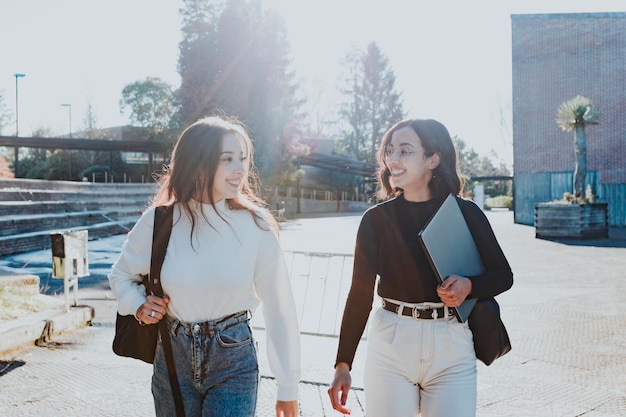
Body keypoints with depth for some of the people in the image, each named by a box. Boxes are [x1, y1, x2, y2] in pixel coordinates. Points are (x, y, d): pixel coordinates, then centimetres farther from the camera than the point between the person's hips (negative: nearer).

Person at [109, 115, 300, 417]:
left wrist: (288, 390, -3)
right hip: (172, 358, 2)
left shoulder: (256, 225, -12)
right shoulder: (159, 222, -8)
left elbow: (279, 310, -7)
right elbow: (121, 274, 12)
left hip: (234, 361, -2)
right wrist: (137, 305, -9)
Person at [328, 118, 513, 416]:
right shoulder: (377, 218, 0)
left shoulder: (465, 213, 0)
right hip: (390, 344, 0)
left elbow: (503, 275, 8)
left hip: (452, 348, 0)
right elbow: (360, 293, 2)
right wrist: (342, 364, -1)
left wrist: (469, 286, -14)